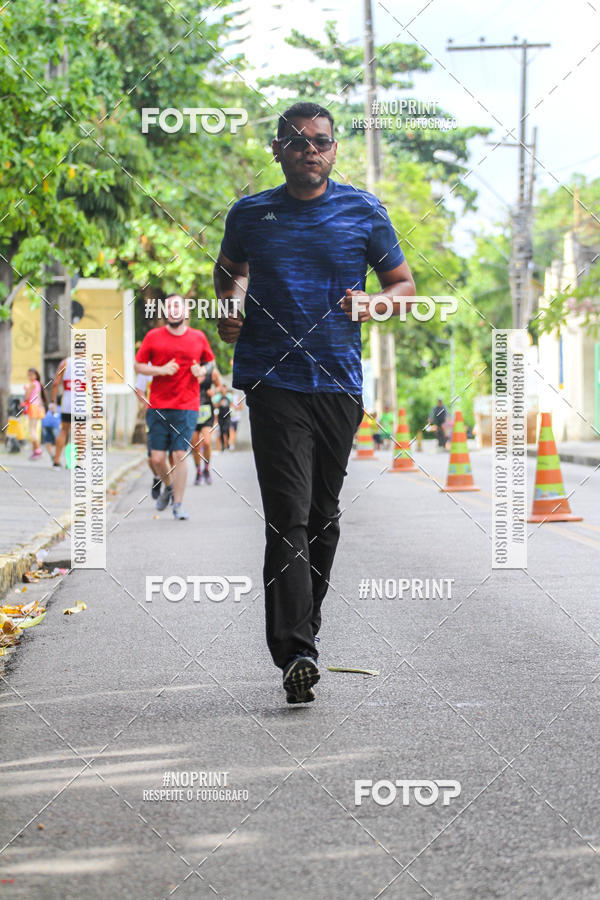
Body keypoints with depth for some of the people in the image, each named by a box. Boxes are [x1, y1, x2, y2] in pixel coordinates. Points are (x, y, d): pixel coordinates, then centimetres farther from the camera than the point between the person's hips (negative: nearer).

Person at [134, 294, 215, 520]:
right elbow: (138, 365, 7)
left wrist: (203, 371, -1)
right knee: (156, 458, -1)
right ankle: (168, 486, 31)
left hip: (186, 407, 0)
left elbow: (210, 361, 21)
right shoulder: (153, 337, 4)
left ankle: (178, 505, 1)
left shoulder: (198, 338, 7)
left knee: (180, 455, -8)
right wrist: (161, 370, -10)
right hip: (158, 406, 1)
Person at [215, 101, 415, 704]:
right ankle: (295, 653, -20)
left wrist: (375, 304, -10)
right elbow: (228, 268, 26)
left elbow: (404, 284, 12)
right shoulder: (250, 214, 8)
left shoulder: (364, 212, 7)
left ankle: (306, 617, 34)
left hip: (339, 382, 2)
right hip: (273, 380, -2)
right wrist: (231, 306, 5)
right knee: (288, 515, -13)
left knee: (323, 513, 12)